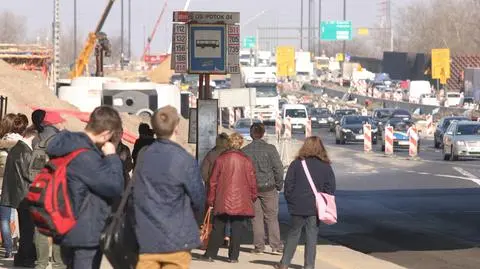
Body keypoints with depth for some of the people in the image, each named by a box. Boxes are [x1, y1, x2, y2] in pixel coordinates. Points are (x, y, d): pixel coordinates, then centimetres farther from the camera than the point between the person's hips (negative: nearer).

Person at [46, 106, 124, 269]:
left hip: (68, 231, 10)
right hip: (86, 234, -10)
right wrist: (112, 157, -10)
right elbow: (115, 186, -20)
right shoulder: (85, 156, -23)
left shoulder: (68, 146, 7)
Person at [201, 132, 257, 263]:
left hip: (222, 201, 1)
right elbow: (252, 182, 2)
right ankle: (233, 256, 2)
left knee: (218, 228, 7)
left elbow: (213, 181, 2)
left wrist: (211, 199, 9)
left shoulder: (221, 159, 0)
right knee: (237, 229, 3)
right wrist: (253, 197, 16)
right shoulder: (246, 160, -2)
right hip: (241, 201, -1)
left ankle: (210, 254, 6)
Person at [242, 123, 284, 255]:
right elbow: (278, 168, -8)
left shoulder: (245, 151, 0)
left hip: (252, 188, 2)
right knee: (272, 217, 4)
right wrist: (279, 185, 4)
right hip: (269, 187, -2)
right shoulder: (270, 149, -8)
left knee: (256, 218, 8)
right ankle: (276, 246, 1)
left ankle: (259, 246, 7)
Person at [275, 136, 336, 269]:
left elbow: (288, 186, 0)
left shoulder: (296, 164, -2)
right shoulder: (326, 167, 0)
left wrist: (290, 202, 10)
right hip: (315, 208, 0)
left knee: (293, 233, 11)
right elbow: (330, 189, 2)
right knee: (312, 236, 5)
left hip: (297, 207, 0)